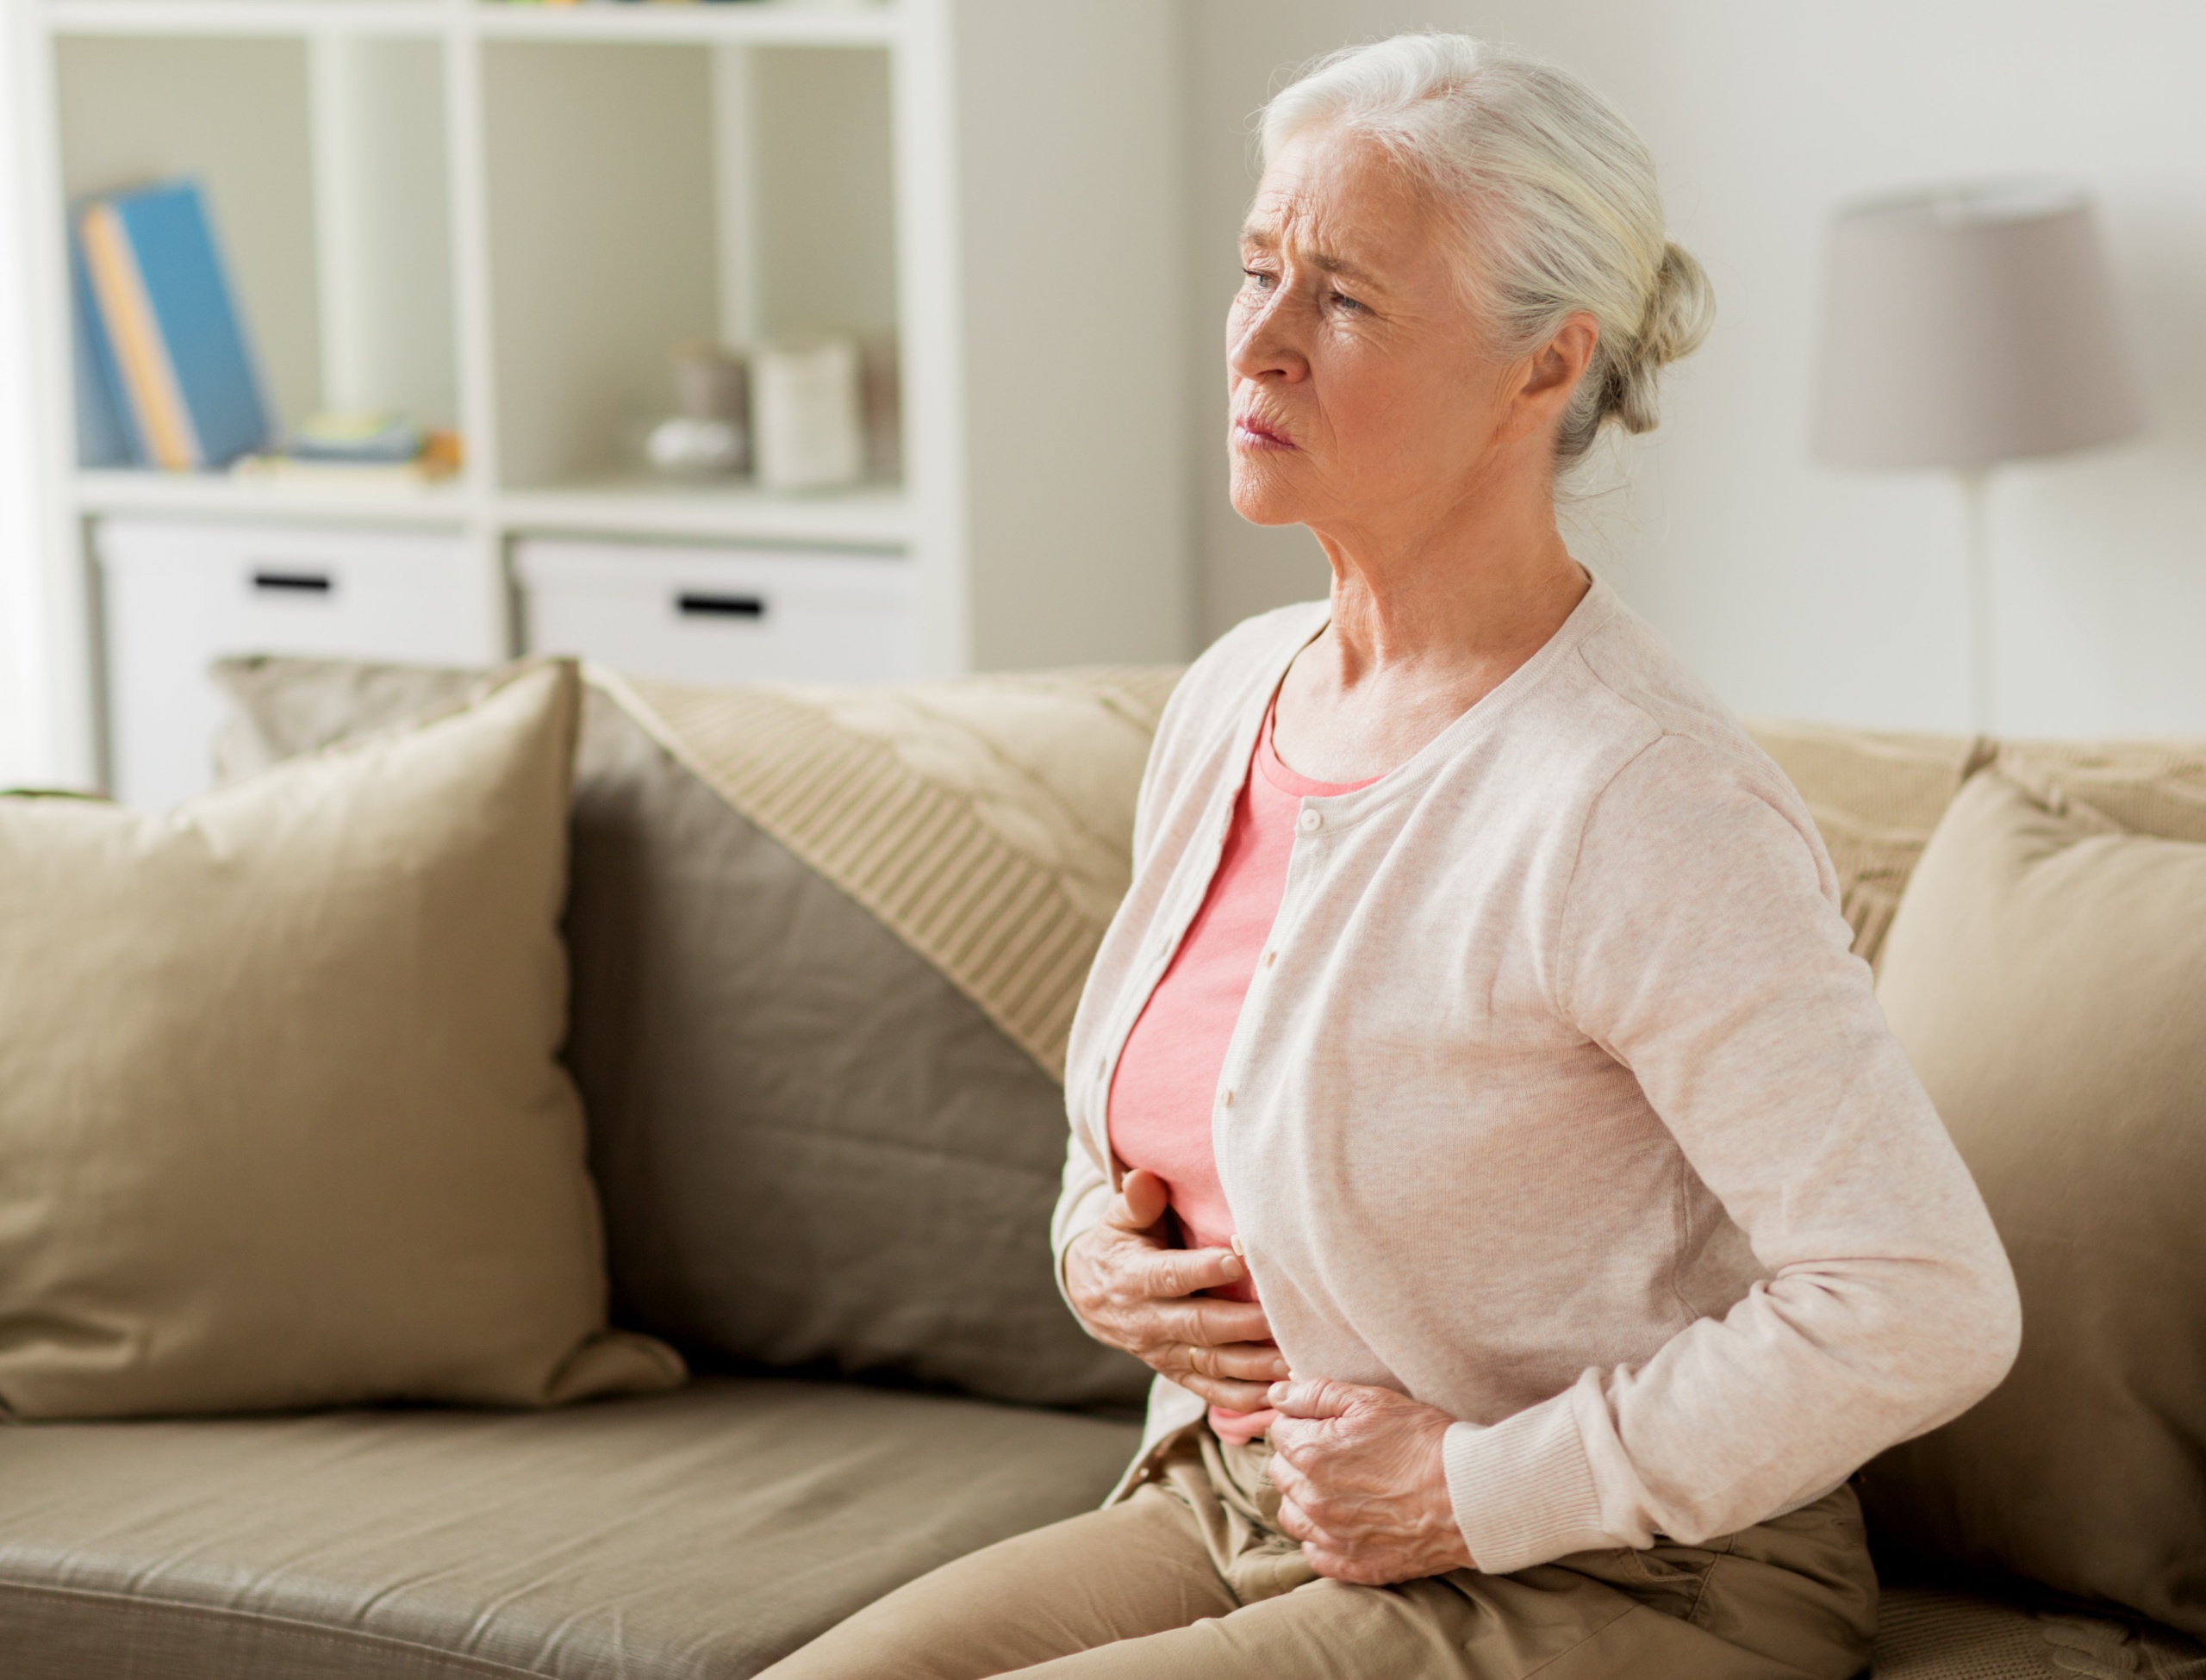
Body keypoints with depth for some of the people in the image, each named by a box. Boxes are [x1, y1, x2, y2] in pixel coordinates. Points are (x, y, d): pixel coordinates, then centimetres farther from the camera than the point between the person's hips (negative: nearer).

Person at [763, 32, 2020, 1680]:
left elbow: (1923, 1309, -25)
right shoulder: (1233, 697, 5)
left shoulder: (1642, 807, -21)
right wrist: (1096, 1244, 1)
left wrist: (1481, 1486, -18)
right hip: (1233, 1512, 8)